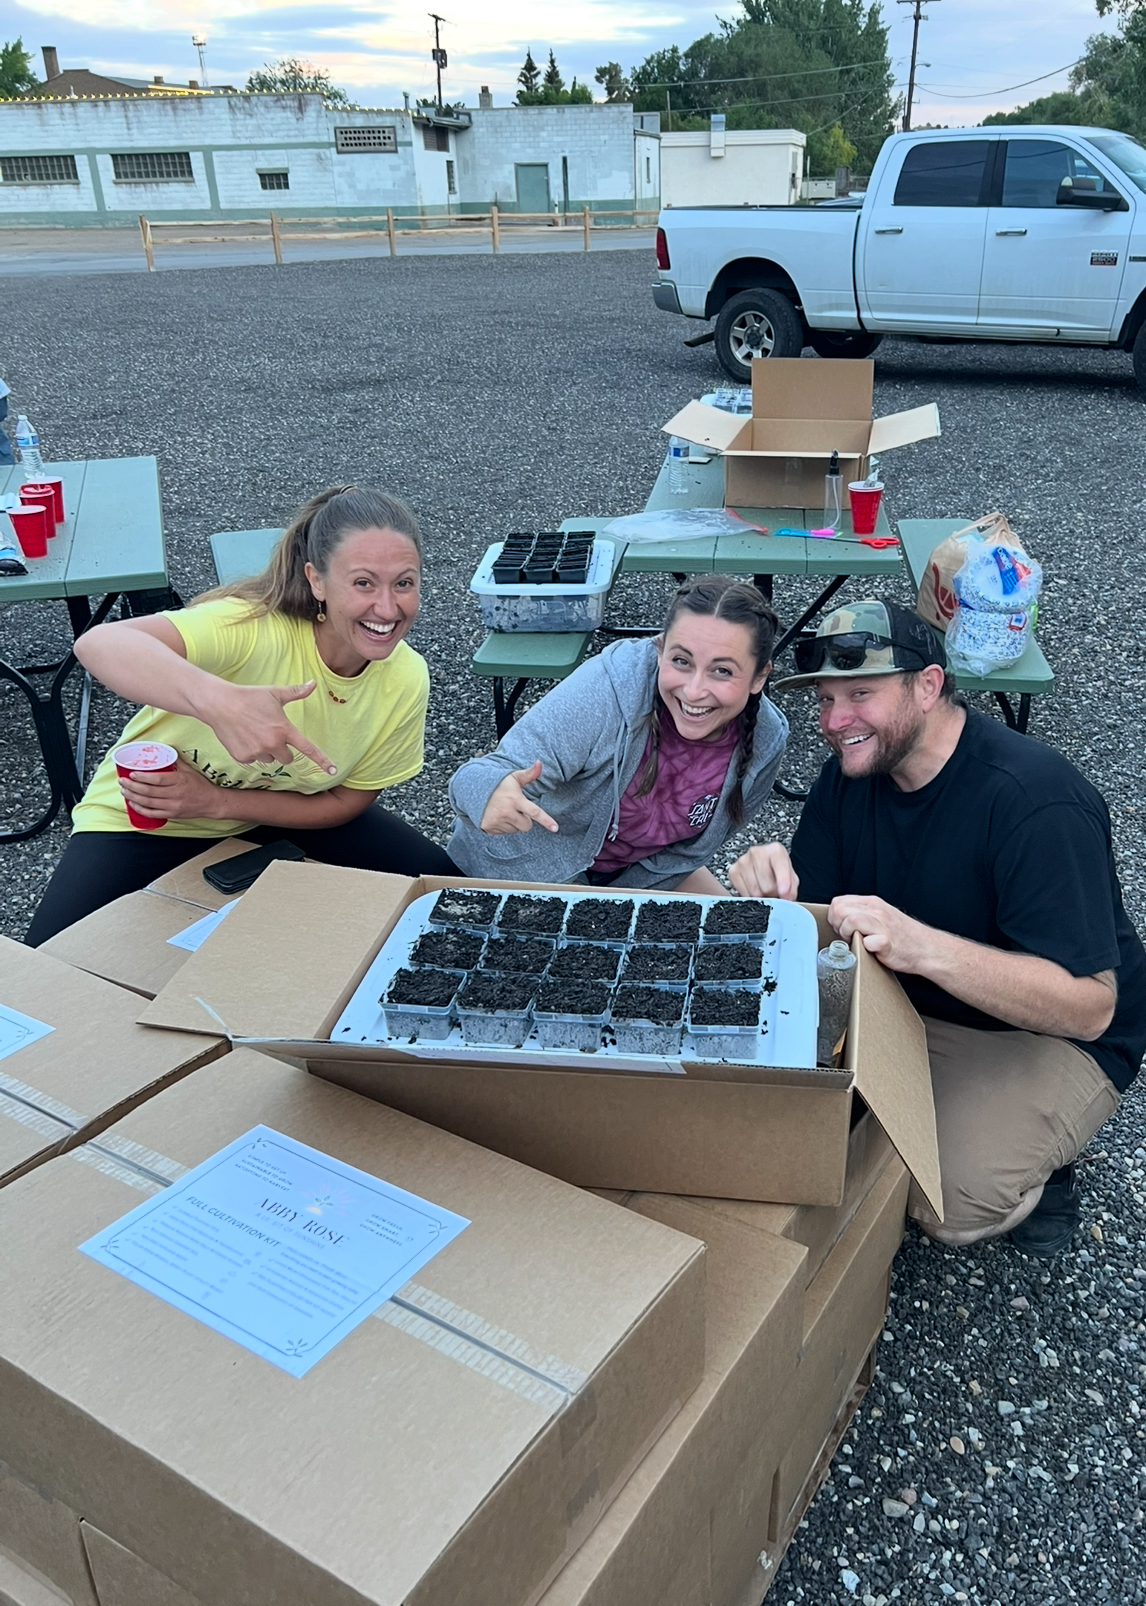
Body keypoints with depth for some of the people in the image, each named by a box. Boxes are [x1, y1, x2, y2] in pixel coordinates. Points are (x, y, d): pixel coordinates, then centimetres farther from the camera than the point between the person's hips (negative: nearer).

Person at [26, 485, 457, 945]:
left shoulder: (405, 681, -19)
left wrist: (216, 802, -23)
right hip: (144, 818, -4)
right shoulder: (254, 627, -35)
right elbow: (99, 644, -51)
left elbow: (345, 801, -9)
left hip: (281, 814, 4)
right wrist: (221, 700, -69)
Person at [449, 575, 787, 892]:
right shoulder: (607, 688, -36)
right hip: (528, 862, -4)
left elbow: (688, 849, -7)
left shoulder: (765, 744, -21)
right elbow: (505, 773, -37)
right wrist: (491, 793, -60)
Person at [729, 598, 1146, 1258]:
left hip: (1051, 1036, -6)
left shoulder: (1036, 800, -29)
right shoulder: (854, 772, -6)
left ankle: (1035, 1162, 7)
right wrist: (769, 887, -30)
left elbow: (1090, 1006, -33)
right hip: (907, 1002, 7)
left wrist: (922, 947, -47)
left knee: (948, 1200, -27)